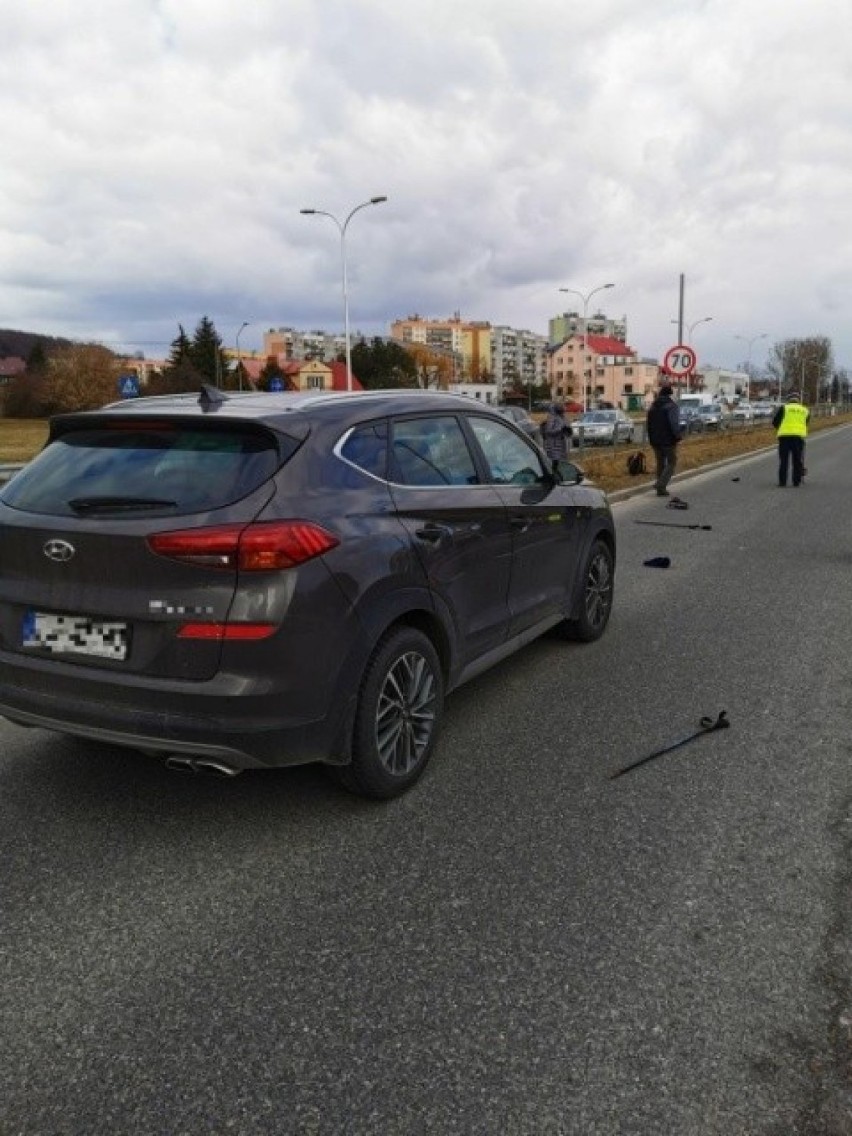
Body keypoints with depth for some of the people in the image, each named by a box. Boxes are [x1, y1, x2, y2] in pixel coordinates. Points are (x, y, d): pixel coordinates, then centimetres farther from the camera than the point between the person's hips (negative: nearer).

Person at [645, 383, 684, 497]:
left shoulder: (652, 406, 10)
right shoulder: (671, 405, -11)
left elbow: (648, 423, 14)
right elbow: (675, 423, -20)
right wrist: (678, 435, -9)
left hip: (655, 440, 6)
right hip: (668, 440, -6)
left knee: (660, 463, 16)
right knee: (671, 463, 1)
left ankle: (661, 487, 18)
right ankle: (661, 485, -15)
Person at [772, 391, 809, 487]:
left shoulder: (784, 408, 7)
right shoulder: (805, 410, 16)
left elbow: (774, 421, 8)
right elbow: (806, 424, 21)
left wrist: (779, 429, 25)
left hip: (785, 436, -2)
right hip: (799, 436, 2)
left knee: (784, 460, 3)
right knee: (797, 460, 10)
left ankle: (782, 482, 1)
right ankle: (797, 481, 11)